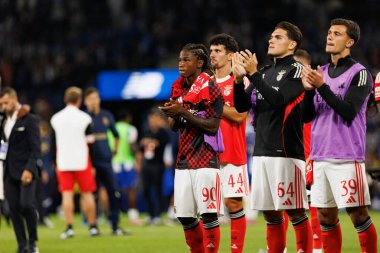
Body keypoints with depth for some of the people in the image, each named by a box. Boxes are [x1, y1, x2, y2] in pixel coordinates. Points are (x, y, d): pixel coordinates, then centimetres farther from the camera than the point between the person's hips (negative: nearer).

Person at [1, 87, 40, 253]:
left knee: (27, 205, -18)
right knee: (14, 208, 2)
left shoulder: (29, 120, -5)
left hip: (25, 171, -6)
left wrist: (29, 169, -19)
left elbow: (35, 149, -10)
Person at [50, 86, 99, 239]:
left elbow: (53, 143, 9)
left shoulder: (55, 119, 4)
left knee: (67, 194, 1)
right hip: (82, 162, -2)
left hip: (63, 162, 2)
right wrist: (92, 165, 2)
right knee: (87, 193, 6)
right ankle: (93, 227, 9)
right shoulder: (84, 118, -6)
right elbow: (90, 142, -5)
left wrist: (56, 163, 17)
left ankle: (69, 227, -6)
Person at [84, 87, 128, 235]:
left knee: (114, 193, 1)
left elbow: (116, 135, 26)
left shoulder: (106, 116, 12)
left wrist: (114, 151, 20)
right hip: (91, 161, -4)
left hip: (106, 160, 4)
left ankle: (115, 227, 8)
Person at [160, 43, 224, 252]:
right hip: (184, 158, 7)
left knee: (208, 214, -8)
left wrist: (183, 112, -17)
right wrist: (172, 115, -4)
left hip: (205, 158, -7)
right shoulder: (179, 88, 14)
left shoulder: (209, 87, -7)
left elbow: (213, 126, -14)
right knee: (185, 216, 7)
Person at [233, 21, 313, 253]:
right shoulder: (266, 72, 18)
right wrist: (239, 78, -1)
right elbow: (242, 106, 15)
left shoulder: (296, 70, -3)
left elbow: (278, 99, -17)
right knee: (270, 213, 8)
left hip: (286, 152, -7)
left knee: (295, 211, -8)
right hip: (262, 152, 7)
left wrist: (253, 73, -18)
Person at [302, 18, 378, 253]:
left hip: (347, 157, -6)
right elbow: (307, 116, 13)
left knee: (358, 215, -6)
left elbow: (348, 112, -16)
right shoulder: (321, 72, 15)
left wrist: (322, 86, -20)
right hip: (321, 155, 6)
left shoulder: (359, 73, -5)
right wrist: (309, 90, -5)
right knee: (326, 216, 7)